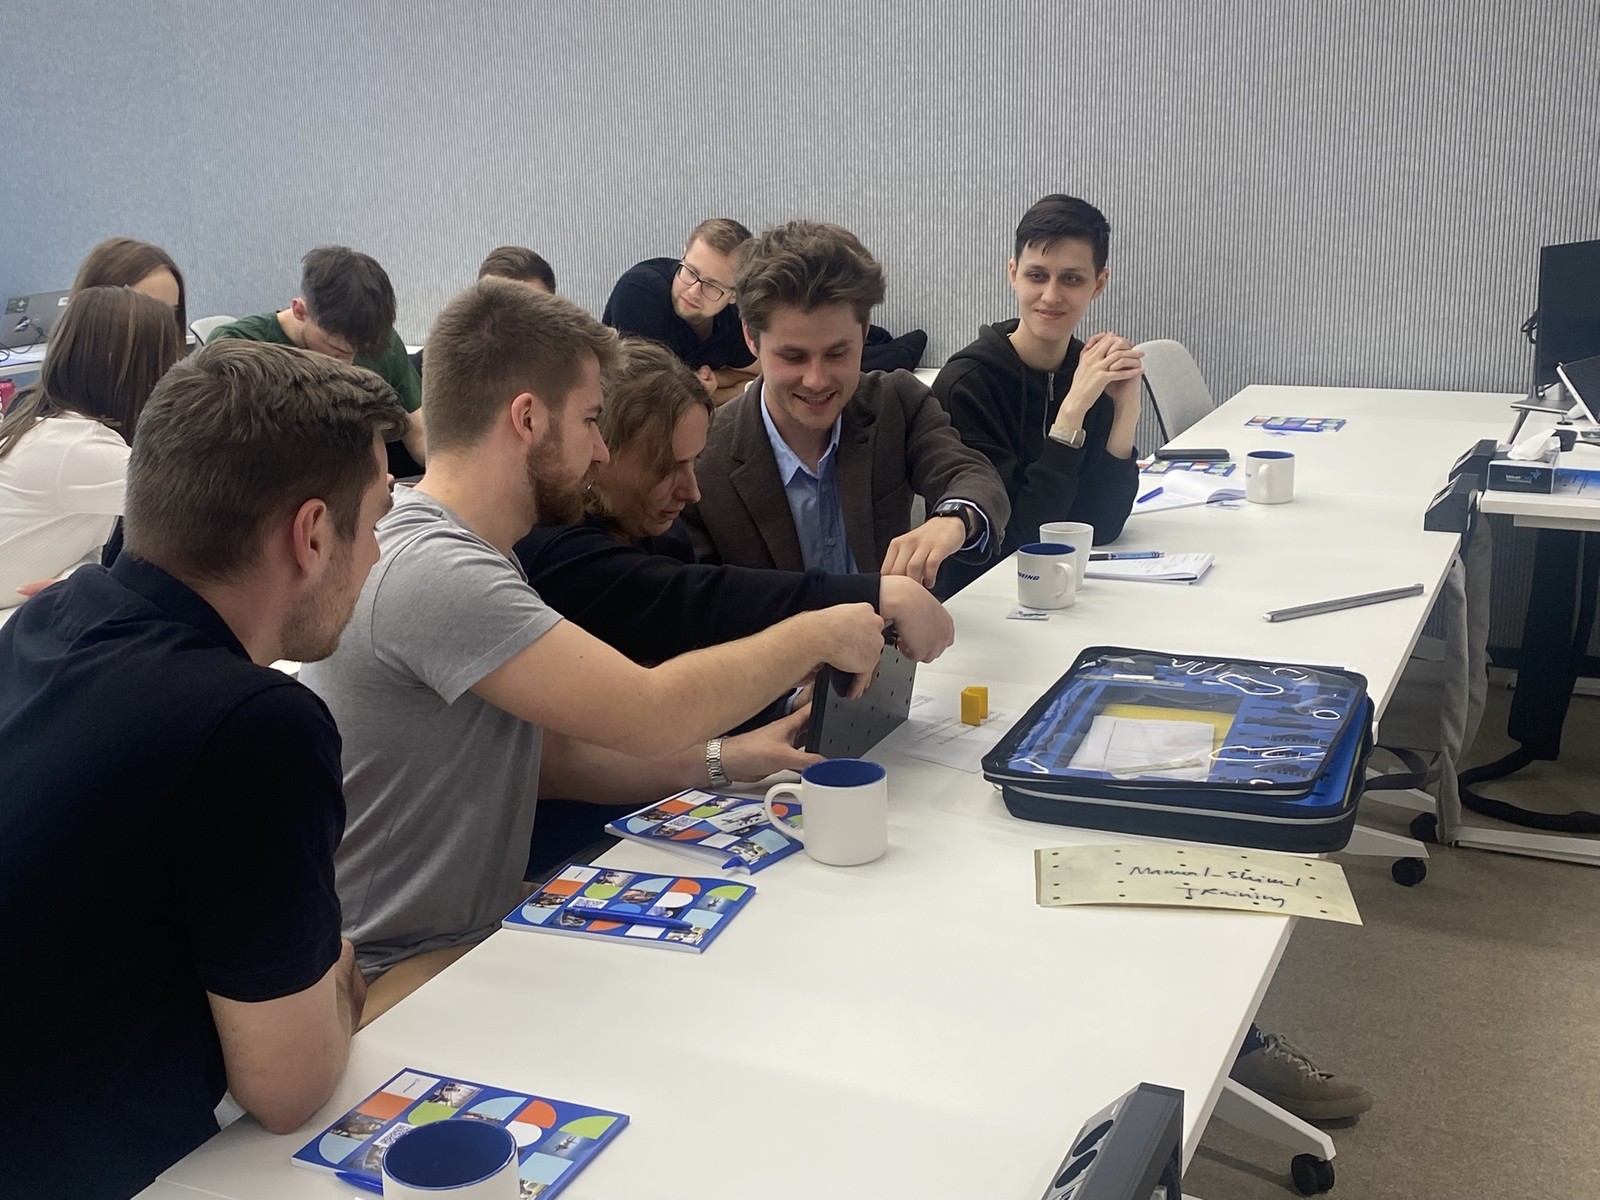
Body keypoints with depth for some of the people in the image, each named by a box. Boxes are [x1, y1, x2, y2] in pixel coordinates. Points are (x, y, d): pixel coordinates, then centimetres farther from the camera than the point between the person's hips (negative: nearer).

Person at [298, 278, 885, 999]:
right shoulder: (431, 573, -25)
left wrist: (721, 761, 2)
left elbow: (542, 753, 12)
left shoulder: (462, 559, 9)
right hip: (402, 978, -9)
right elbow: (650, 715, -27)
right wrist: (815, 636, -13)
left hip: (482, 930, 9)